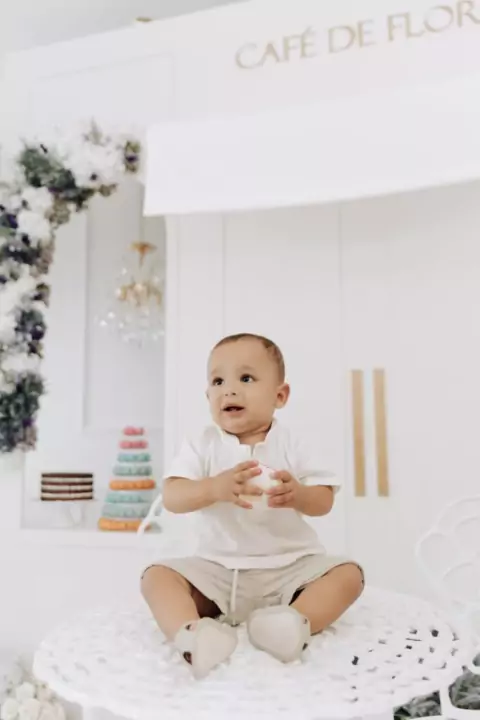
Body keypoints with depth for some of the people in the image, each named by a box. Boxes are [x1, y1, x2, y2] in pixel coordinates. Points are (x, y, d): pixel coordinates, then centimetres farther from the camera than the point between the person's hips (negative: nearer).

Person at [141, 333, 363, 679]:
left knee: (348, 573, -19)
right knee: (157, 576, -18)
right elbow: (171, 498, -15)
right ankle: (192, 635, -42)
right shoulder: (202, 446, -3)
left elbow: (324, 502, -6)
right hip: (218, 570, 0)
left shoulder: (291, 445, -2)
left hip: (290, 567, 0)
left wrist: (297, 494, -31)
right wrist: (215, 488, -36)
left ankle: (295, 623, -39)